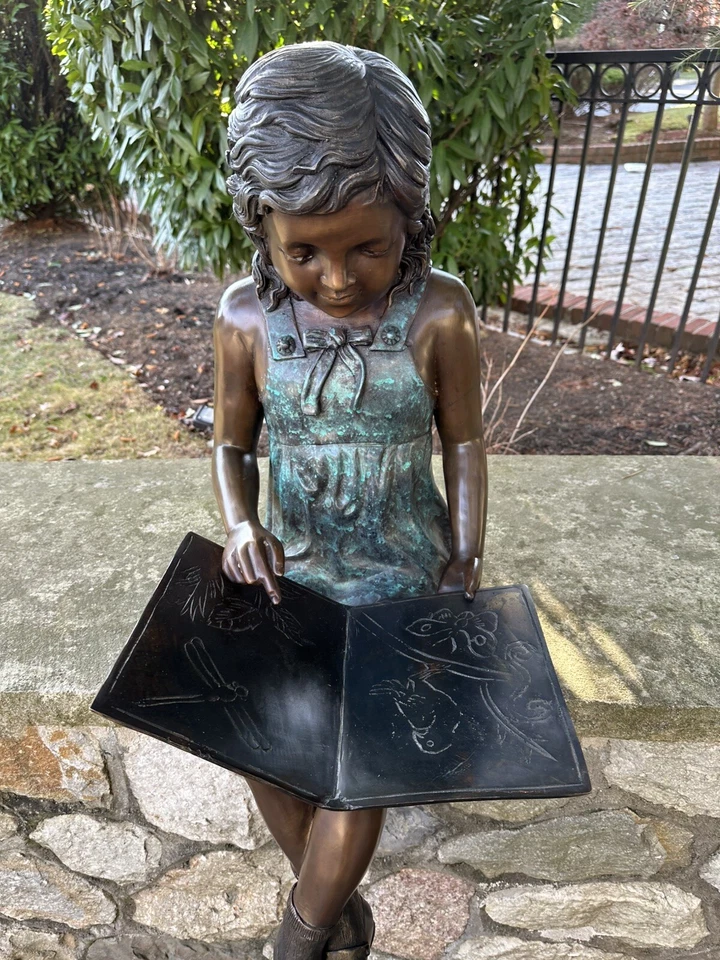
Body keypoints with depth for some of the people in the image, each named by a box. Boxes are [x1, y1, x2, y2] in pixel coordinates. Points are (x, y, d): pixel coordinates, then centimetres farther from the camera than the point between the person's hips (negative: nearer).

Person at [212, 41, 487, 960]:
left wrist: (467, 563, -5)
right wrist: (240, 526, -16)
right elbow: (231, 444, 2)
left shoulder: (438, 315, -16)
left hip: (403, 577, -2)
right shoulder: (246, 319, -12)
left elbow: (464, 442, -3)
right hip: (293, 575, 3)